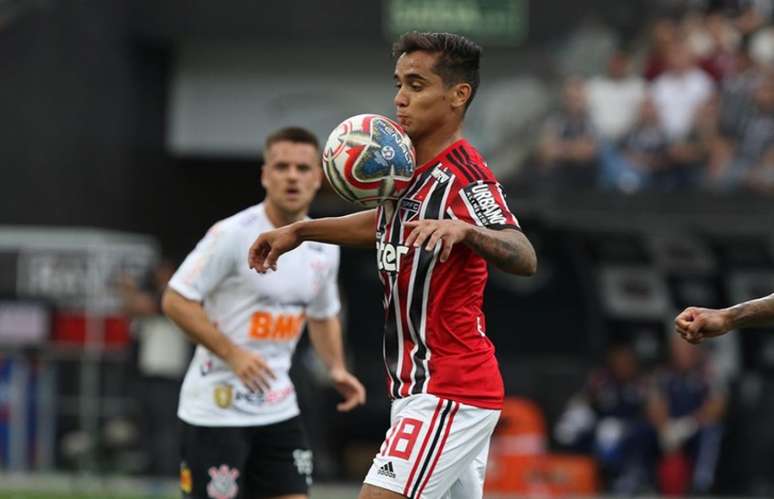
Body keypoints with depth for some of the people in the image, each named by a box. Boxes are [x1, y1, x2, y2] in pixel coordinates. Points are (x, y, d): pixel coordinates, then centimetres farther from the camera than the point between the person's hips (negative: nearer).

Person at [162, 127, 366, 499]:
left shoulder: (324, 248, 6)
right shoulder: (233, 235, -15)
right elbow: (176, 301, -15)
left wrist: (336, 368, 6)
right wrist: (232, 353, -23)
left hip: (278, 409, 6)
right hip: (216, 409, -6)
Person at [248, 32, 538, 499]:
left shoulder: (464, 176, -18)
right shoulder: (411, 168, 11)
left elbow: (524, 258, -33)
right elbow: (387, 222, 33)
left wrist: (464, 230, -50)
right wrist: (300, 230, 27)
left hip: (448, 395, -10)